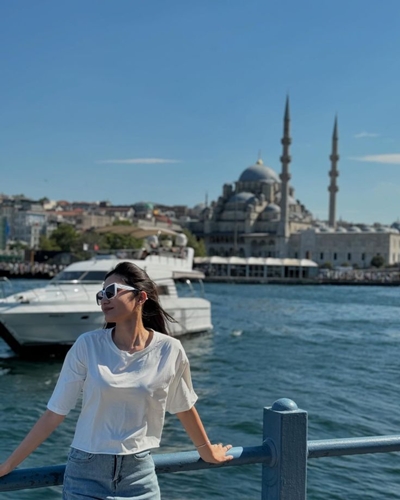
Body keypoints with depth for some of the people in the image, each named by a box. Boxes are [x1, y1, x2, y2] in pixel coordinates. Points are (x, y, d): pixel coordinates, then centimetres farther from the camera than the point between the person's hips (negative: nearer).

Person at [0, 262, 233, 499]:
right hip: (85, 472, 0)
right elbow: (54, 413, -4)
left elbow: (185, 407, 9)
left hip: (139, 473, 1)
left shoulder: (169, 350, -8)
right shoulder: (87, 345, -10)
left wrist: (207, 451, 22)